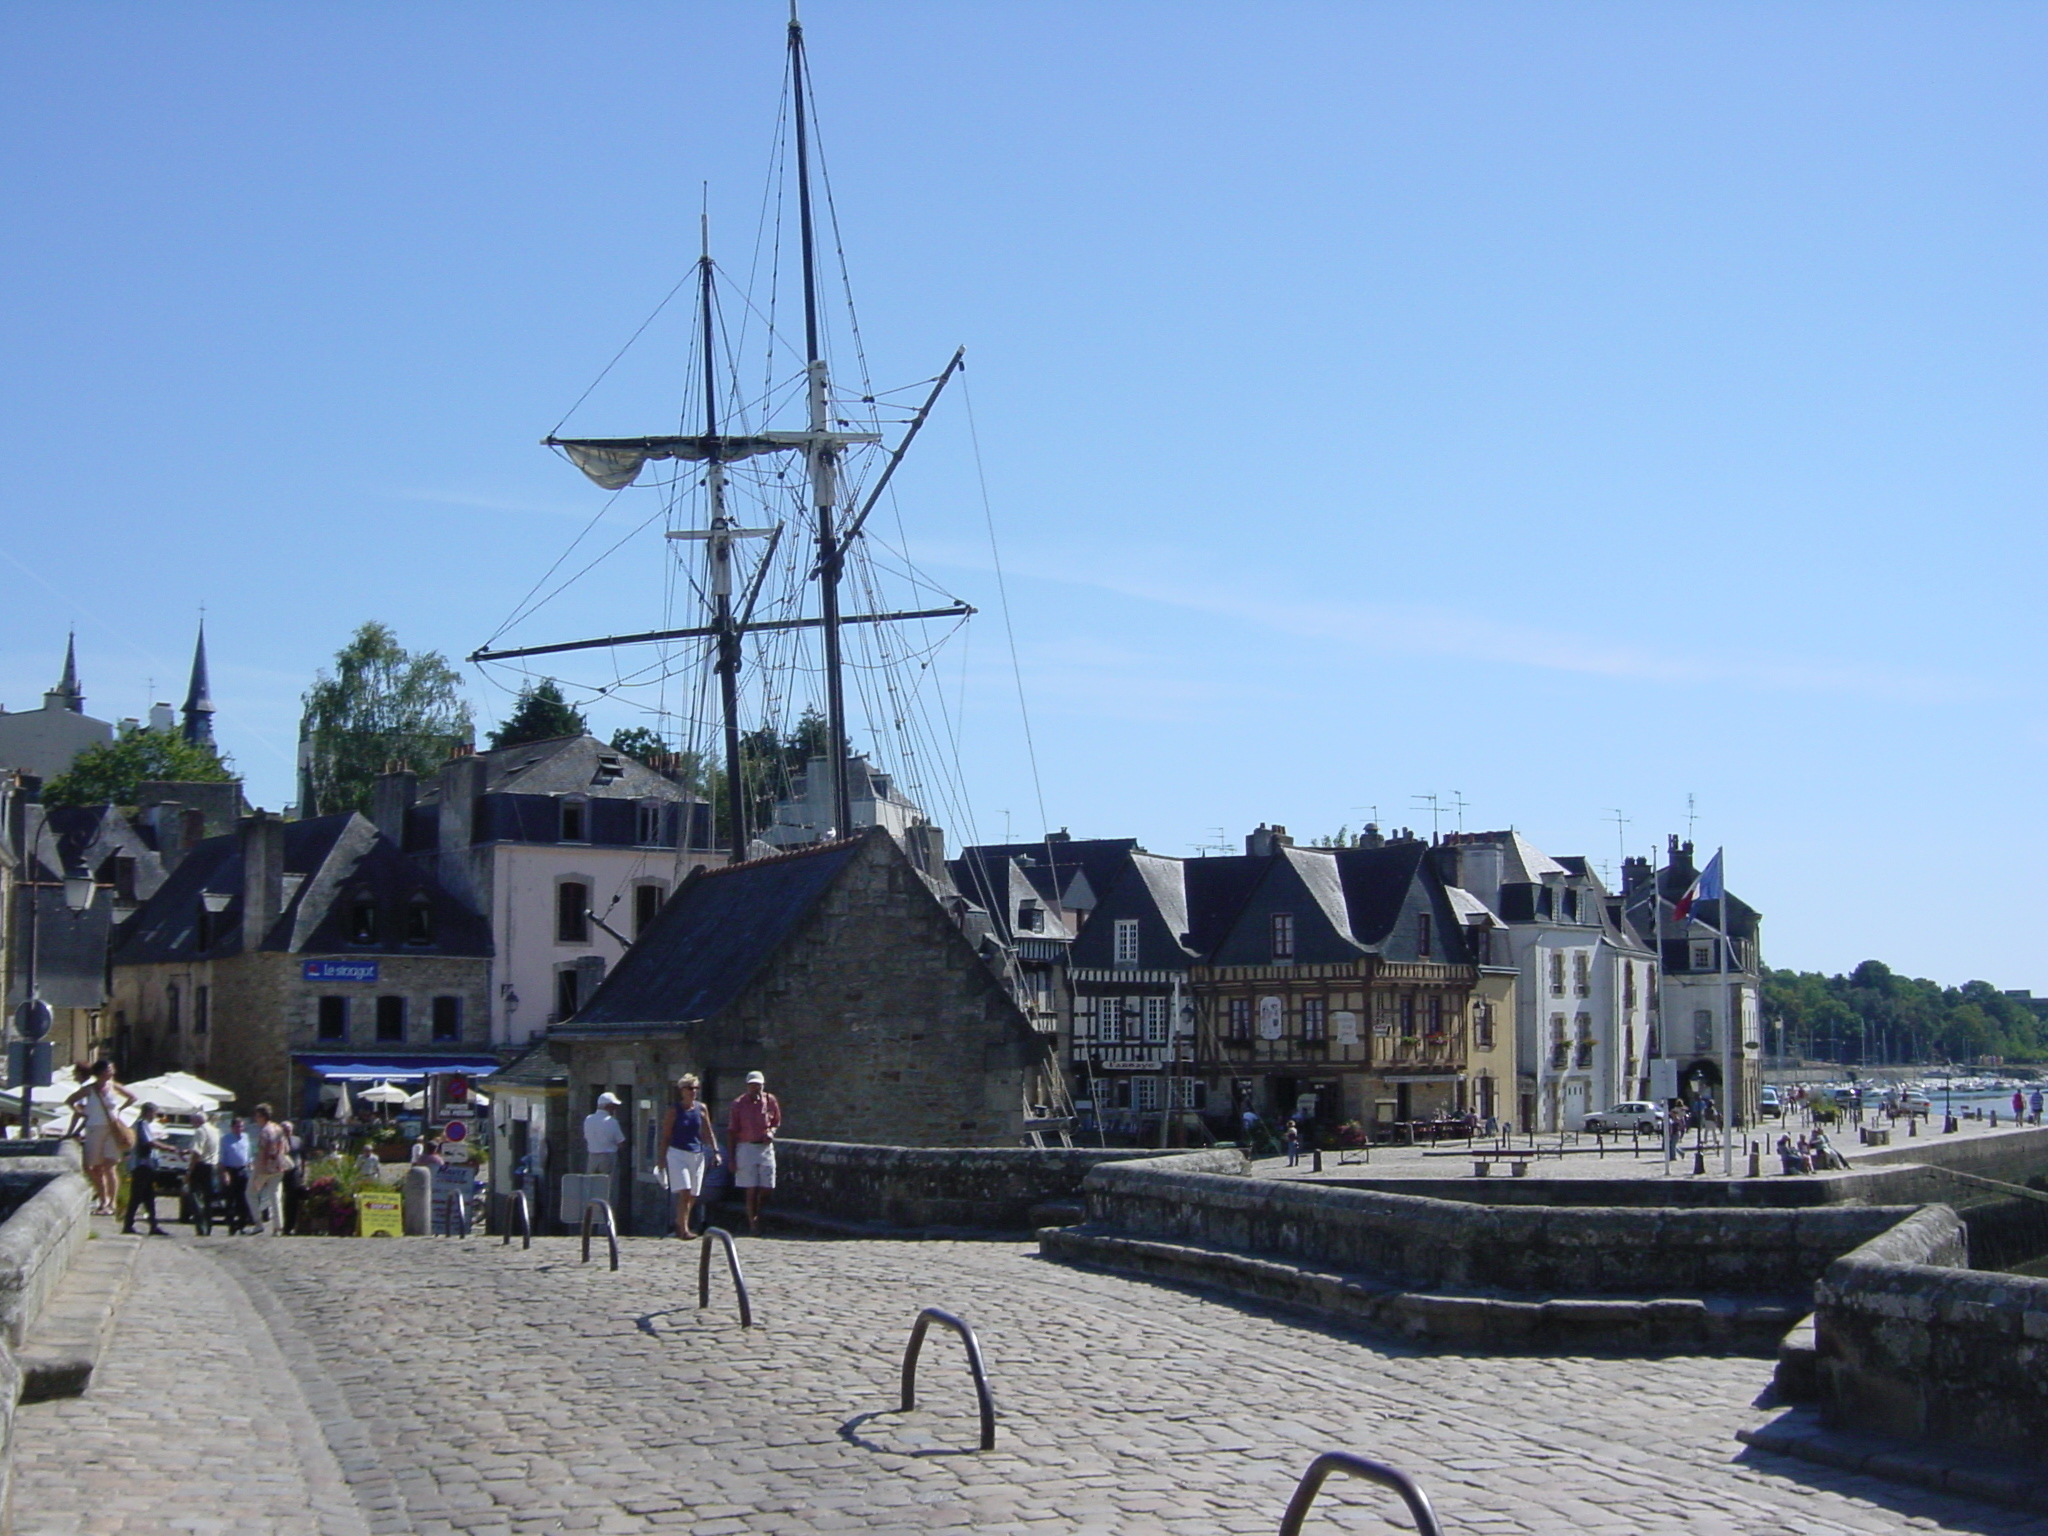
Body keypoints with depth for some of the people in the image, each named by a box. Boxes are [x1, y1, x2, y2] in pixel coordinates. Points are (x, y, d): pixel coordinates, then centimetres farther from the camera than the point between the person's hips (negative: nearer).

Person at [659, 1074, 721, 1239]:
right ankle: (683, 1229, -16)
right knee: (684, 1192, -16)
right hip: (678, 1153, -4)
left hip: (697, 1155, 4)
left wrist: (715, 1152, 2)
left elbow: (708, 1133, 11)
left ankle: (679, 1224, 24)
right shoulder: (674, 1110, -3)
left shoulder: (701, 1109, 7)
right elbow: (665, 1135, -1)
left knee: (692, 1196, 7)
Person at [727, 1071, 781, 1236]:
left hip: (766, 1147, 3)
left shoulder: (770, 1101, 6)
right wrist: (732, 1158, -3)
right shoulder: (739, 1104, -2)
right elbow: (731, 1132, 1)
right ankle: (753, 1224, -1)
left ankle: (756, 1218, 21)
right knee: (751, 1189, -5)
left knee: (766, 1188, 1)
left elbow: (777, 1122, 18)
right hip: (746, 1147, -3)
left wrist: (772, 1132, -7)